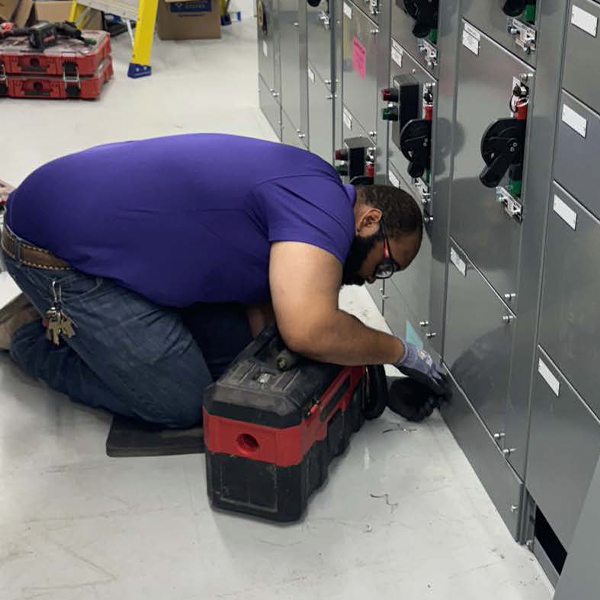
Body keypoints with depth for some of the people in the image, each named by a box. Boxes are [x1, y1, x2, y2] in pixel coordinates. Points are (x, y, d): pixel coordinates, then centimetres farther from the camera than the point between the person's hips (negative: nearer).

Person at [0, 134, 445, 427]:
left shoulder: (299, 194, 11)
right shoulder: (323, 205, -20)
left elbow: (261, 317, 10)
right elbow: (310, 330, -35)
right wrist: (400, 351, -16)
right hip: (54, 246, -10)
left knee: (232, 349, 7)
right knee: (182, 403, -8)